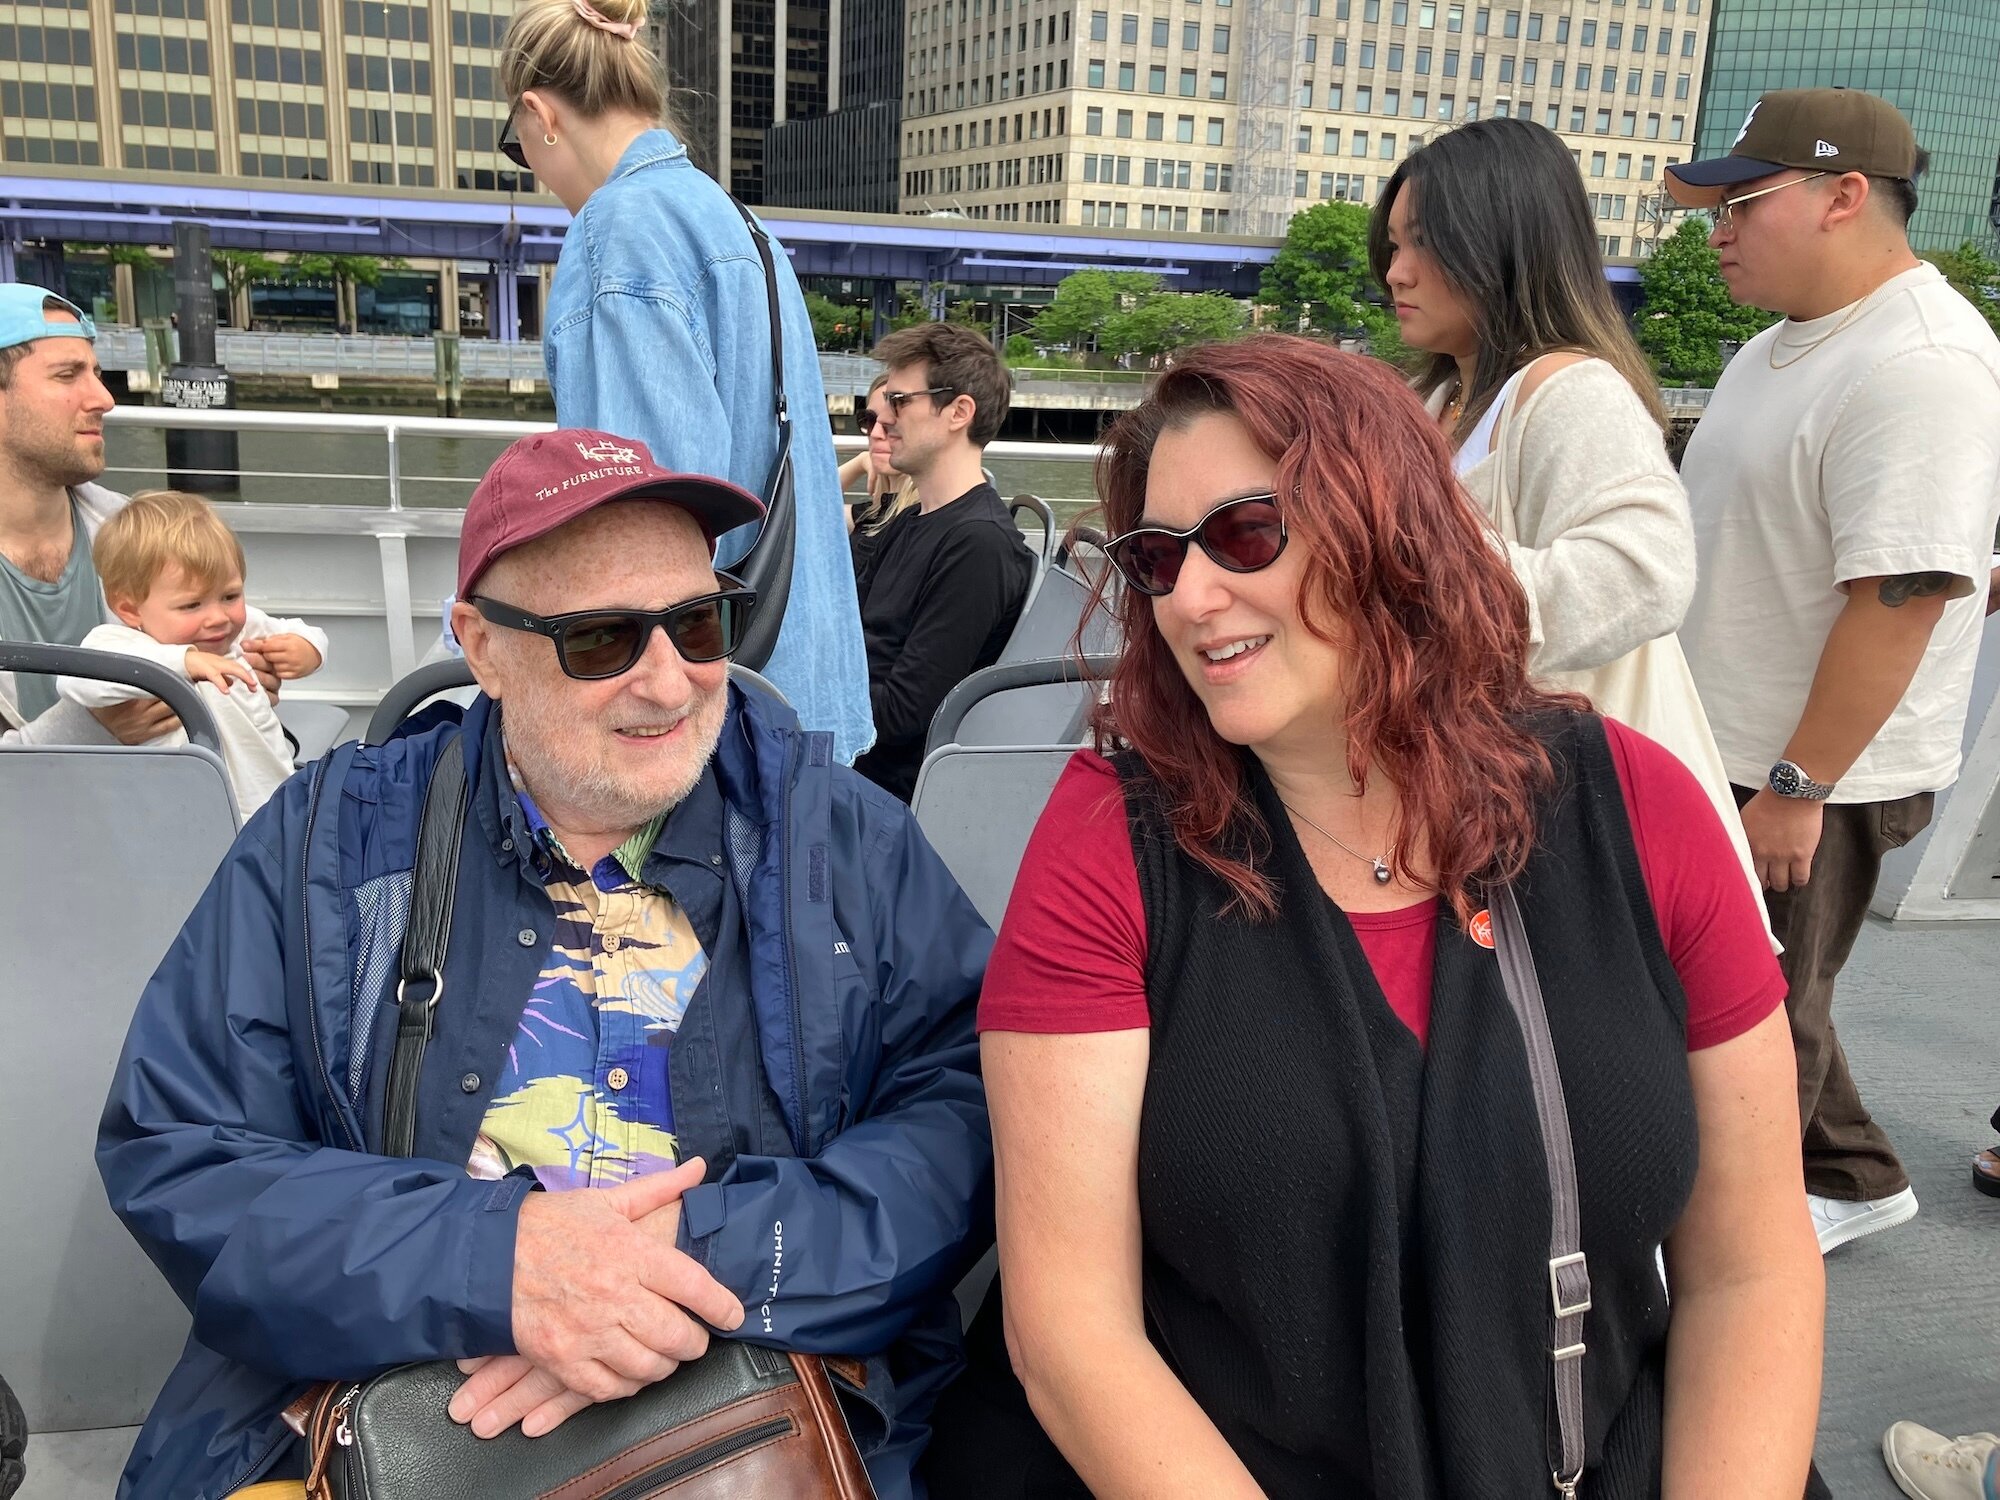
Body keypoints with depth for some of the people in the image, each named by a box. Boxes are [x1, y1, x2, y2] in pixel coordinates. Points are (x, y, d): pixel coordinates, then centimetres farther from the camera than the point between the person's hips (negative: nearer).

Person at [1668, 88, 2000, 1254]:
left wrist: (1796, 787, -25)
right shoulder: (1792, 346, 10)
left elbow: (1903, 593, -27)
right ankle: (1853, 1180, 39)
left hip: (1809, 779, -10)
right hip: (1730, 752, 10)